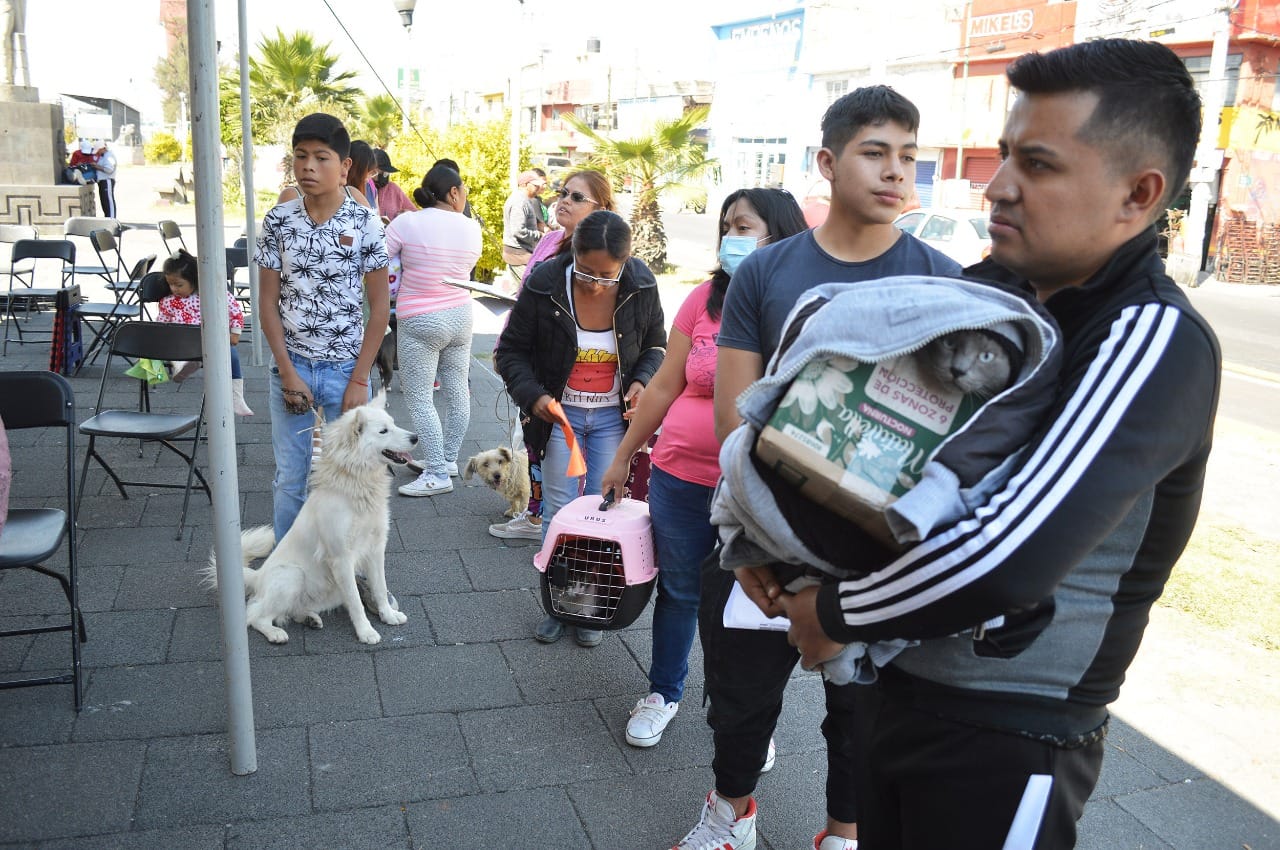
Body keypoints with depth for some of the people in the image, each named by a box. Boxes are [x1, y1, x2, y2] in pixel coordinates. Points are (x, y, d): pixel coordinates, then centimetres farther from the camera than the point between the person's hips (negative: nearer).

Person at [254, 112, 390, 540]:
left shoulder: (364, 223, -6)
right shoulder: (278, 220, 0)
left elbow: (379, 304, -4)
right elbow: (268, 301, 2)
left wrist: (359, 379, -8)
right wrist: (288, 372, -7)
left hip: (346, 369, -1)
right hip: (291, 367, 2)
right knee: (289, 480, 9)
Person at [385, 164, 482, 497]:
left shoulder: (406, 223, -12)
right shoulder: (471, 227, -2)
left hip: (419, 323, -5)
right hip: (460, 316, 5)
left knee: (419, 398, 0)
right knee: (457, 390, 15)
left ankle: (438, 474, 0)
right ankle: (448, 459, 27)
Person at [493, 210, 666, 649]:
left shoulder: (642, 287, -12)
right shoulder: (544, 285, -17)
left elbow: (655, 345, 7)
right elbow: (511, 349, -5)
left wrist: (642, 380, -12)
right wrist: (532, 395, -20)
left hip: (614, 417, 1)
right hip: (560, 413, -1)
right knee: (558, 512, 1)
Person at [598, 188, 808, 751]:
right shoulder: (706, 299, -1)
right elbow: (665, 387, 6)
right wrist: (623, 458, 12)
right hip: (681, 476, 2)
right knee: (679, 590, 17)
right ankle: (663, 694, 40)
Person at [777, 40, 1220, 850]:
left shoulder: (1153, 340, -23)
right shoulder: (993, 285, 1)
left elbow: (1009, 560, -34)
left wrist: (832, 614, -19)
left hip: (1006, 741, -6)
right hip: (897, 682, 7)